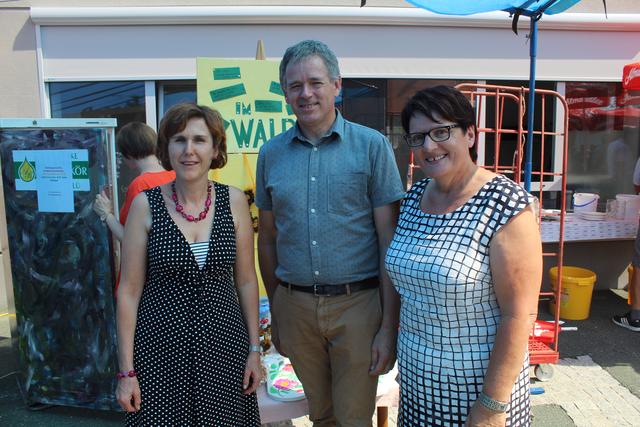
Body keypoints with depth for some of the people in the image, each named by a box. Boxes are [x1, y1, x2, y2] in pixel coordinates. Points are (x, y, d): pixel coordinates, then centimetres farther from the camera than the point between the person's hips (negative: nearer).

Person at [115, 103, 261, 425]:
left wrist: (255, 348, 2)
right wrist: (126, 371, -4)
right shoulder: (146, 204, -7)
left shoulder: (233, 201, -3)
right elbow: (129, 291, -4)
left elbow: (246, 280, 2)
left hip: (223, 344, 2)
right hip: (162, 348, -1)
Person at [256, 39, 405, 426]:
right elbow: (267, 238, 10)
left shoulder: (372, 146, -6)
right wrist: (274, 312, 12)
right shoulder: (271, 154, 4)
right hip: (295, 305, 3)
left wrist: (389, 326, -10)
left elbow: (389, 239, -7)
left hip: (358, 303, -3)